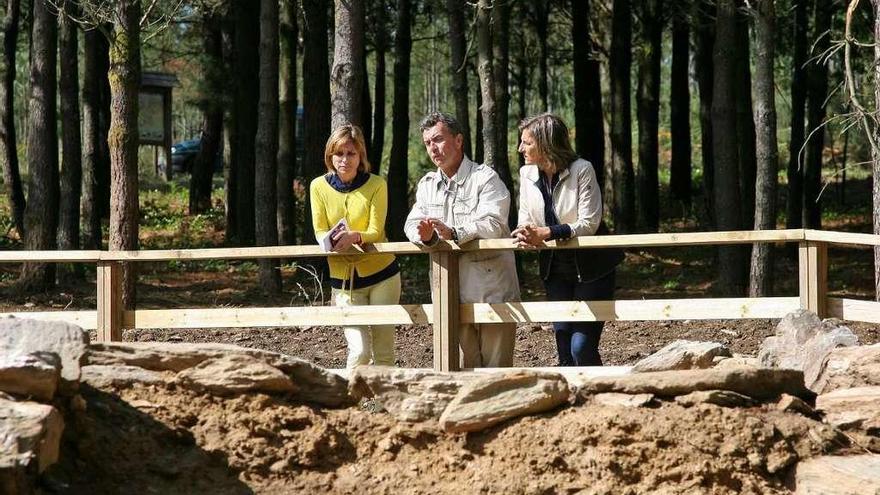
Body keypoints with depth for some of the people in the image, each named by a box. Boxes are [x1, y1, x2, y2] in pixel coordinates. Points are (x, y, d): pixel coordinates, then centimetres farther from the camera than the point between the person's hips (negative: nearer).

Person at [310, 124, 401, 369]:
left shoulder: (376, 185, -8)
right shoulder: (319, 186, -3)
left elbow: (375, 232, -12)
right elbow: (320, 232, -3)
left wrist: (355, 237, -34)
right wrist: (333, 240, -26)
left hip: (382, 275, 0)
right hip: (343, 281, 1)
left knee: (384, 352, 1)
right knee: (359, 351, -12)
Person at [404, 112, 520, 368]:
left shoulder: (486, 178, -5)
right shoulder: (427, 184, 16)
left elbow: (492, 223, -19)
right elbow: (412, 223, 5)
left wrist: (453, 234, -32)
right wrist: (425, 235, -19)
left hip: (492, 290, -5)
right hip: (453, 293, 5)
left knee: (496, 366, -4)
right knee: (465, 367, 6)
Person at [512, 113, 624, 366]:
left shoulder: (581, 170, -16)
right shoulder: (527, 174, 1)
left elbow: (589, 223, -19)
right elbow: (526, 221, 4)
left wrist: (546, 233, -30)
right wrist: (525, 235, -21)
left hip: (590, 268, -5)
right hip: (556, 268, 5)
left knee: (582, 347, -12)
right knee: (564, 347, 6)